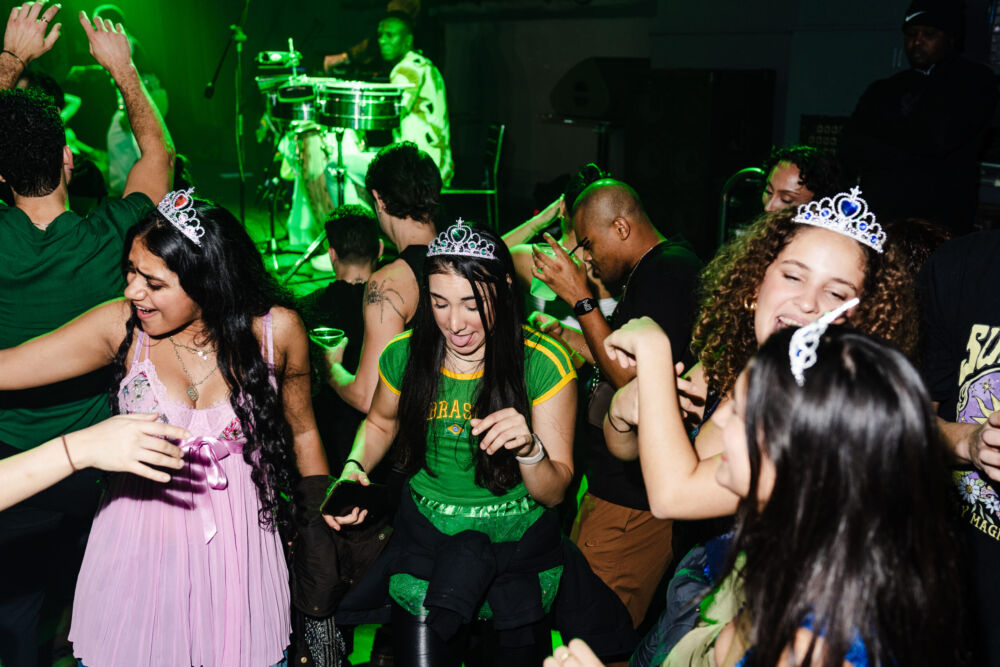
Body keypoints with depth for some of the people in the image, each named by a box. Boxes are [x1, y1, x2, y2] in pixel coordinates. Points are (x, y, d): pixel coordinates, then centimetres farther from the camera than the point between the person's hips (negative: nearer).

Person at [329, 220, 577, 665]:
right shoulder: (405, 356, -9)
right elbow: (381, 422, 14)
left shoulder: (543, 365, -16)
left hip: (519, 541, -1)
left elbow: (555, 491, -13)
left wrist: (529, 450, -33)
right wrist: (353, 469, -5)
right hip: (426, 537, 1)